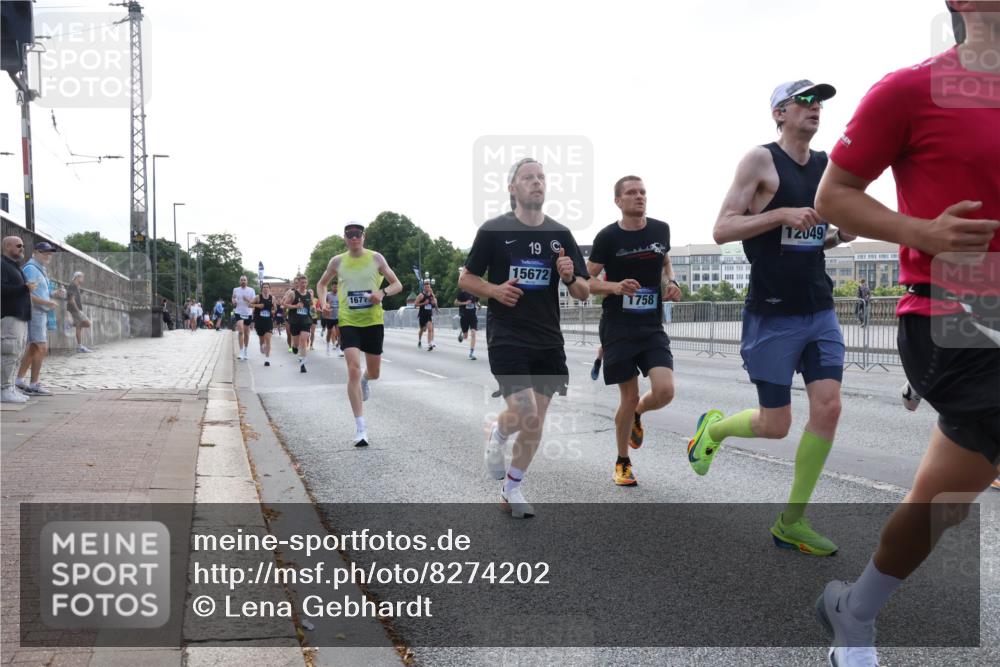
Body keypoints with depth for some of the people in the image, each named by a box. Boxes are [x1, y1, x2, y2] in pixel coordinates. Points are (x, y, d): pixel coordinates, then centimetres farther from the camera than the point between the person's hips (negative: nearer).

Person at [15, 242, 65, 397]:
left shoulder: (41, 270, 19)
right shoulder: (31, 269, -11)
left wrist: (55, 294, 9)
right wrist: (47, 303, -22)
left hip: (41, 313, 10)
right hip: (34, 312, -10)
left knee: (33, 348, 15)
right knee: (41, 348, -11)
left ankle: (20, 379, 21)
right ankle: (34, 384, -8)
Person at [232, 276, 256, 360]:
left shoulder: (251, 290, 0)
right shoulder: (235, 290, 4)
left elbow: (254, 302, -3)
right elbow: (233, 300, 13)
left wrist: (248, 300, -23)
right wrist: (234, 301, -11)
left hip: (248, 313, 1)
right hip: (239, 313, -1)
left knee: (246, 333, 11)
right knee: (240, 331, -16)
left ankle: (245, 350, 26)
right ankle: (241, 352, -16)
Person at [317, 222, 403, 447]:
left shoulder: (376, 258, -1)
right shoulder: (337, 261, 3)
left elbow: (398, 285, 2)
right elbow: (321, 284, 19)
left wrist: (383, 292, -19)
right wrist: (323, 302, 0)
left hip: (373, 321, 1)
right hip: (348, 321, -1)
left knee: (374, 373, 11)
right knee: (353, 370, -15)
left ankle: (365, 381, 53)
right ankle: (360, 427, -11)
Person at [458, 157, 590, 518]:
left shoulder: (560, 234, 7)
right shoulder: (494, 230, -3)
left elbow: (584, 293, 9)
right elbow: (465, 279, 4)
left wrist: (570, 277, -13)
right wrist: (494, 290, -16)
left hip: (548, 341, 4)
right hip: (506, 338, -4)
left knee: (536, 423, 8)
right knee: (524, 414, -18)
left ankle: (512, 490, 26)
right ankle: (497, 435, 17)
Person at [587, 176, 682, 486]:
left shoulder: (661, 229, 4)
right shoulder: (608, 236, -6)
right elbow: (587, 281, -1)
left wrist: (671, 283, 3)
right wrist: (615, 287, -20)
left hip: (652, 327, 3)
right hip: (618, 328, -3)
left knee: (665, 391, -14)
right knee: (629, 397, 1)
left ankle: (636, 415, 23)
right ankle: (622, 462, 24)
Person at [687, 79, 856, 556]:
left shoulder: (827, 166, 13)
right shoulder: (761, 160, -7)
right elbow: (721, 230, -13)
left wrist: (841, 234, 4)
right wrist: (781, 214, -23)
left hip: (820, 311, 6)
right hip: (772, 315, -6)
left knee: (828, 409, -4)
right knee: (776, 425, 0)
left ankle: (791, 524, 9)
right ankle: (713, 426, 33)